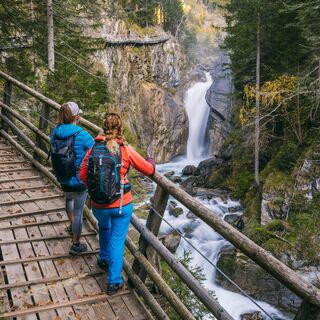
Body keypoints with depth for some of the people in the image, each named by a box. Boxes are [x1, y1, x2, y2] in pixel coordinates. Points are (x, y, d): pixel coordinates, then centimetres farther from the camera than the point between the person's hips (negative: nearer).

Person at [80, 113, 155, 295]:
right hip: (121, 205, -3)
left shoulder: (94, 148, -7)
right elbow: (148, 170, -5)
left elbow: (83, 175, 0)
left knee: (104, 228, 32)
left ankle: (104, 259, 51)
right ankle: (114, 282, 16)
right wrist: (152, 161, 18)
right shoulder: (126, 150, -13)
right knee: (117, 240, 10)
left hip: (98, 205, 3)